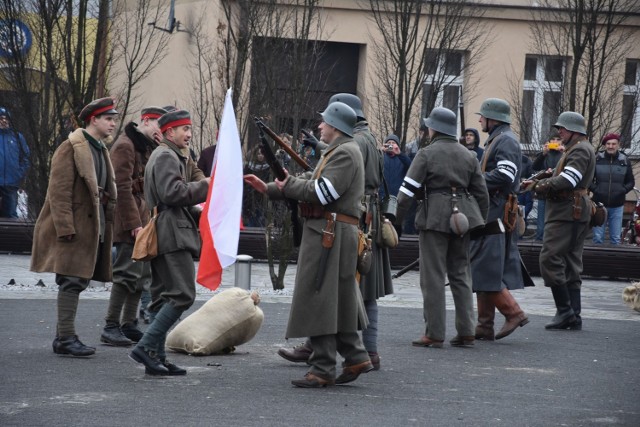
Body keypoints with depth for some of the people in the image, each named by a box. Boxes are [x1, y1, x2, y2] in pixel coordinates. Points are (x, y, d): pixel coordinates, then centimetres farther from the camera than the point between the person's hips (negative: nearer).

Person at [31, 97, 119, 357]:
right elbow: (59, 192, -15)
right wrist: (65, 228, -20)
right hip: (75, 228, -9)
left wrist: (107, 226, 13)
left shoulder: (100, 150, 17)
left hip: (94, 226, 9)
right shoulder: (70, 149, -10)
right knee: (73, 282, -10)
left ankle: (63, 337, 16)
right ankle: (66, 338, -8)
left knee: (78, 282, 10)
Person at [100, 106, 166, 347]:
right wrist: (133, 224, -21)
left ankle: (128, 324, 19)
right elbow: (122, 188, -19)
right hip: (129, 221, -10)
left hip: (143, 217, 10)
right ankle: (111, 327, -10)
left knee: (143, 274, 12)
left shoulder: (146, 147, 18)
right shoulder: (125, 146, -13)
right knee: (128, 272, -13)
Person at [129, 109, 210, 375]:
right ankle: (145, 347, -19)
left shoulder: (170, 156, 25)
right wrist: (203, 186, -11)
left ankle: (156, 356, 7)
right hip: (172, 234, -11)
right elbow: (171, 192, -20)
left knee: (163, 297, 8)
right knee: (183, 294, -15)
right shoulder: (166, 156, -9)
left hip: (163, 234, 11)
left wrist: (202, 189, 16)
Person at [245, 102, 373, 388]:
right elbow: (310, 183, 22)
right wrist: (268, 188, 17)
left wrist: (288, 184, -8)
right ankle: (355, 357, 18)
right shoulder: (338, 152, 21)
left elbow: (323, 192, -22)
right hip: (328, 232, 11)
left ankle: (323, 369, -7)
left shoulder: (345, 153, -13)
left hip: (330, 233, -11)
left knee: (319, 300, -9)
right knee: (337, 300, 15)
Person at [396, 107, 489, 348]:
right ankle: (466, 332, 11)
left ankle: (435, 334, -1)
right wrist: (480, 223, 21)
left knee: (433, 276, -1)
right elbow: (481, 193, 13)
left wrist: (396, 219, -6)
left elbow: (407, 190, -10)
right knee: (461, 274, 12)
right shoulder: (468, 156, 11)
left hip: (435, 217, -5)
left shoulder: (427, 154, -5)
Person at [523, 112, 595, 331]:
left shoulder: (580, 150, -11)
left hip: (567, 212, -11)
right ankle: (574, 317, 10)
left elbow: (566, 181, -22)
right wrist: (540, 184, 5)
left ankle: (565, 310, -12)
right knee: (570, 265, 10)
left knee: (550, 259, -12)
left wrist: (538, 186, -11)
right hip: (575, 213, 11)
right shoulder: (579, 149, 23)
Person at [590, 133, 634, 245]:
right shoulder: (597, 160, -1)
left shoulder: (625, 161, 3)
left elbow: (631, 182, 10)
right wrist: (595, 189, -8)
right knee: (598, 237, 0)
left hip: (617, 206, 1)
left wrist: (622, 190, -6)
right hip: (600, 203, -1)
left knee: (616, 238, 5)